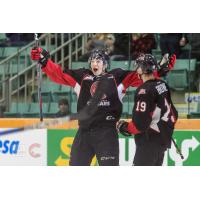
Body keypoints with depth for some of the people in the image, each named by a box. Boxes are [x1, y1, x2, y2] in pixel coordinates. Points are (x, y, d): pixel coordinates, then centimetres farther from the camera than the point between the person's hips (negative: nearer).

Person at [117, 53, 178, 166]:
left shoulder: (145, 91, -19)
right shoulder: (163, 85, 8)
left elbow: (141, 123, -22)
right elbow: (172, 112, 16)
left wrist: (125, 128, -5)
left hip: (150, 141, -9)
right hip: (164, 139, 9)